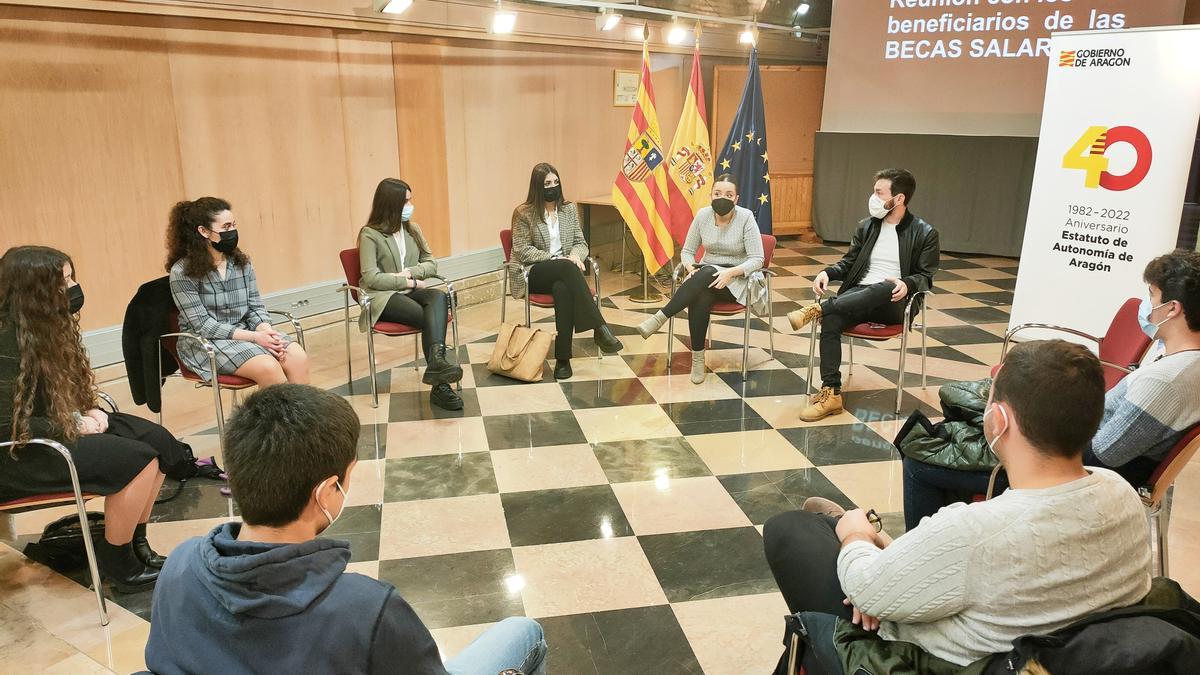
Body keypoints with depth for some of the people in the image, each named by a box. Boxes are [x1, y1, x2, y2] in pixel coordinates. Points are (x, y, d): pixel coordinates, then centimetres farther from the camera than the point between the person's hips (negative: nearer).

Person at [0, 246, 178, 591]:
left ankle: (136, 545, 7)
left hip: (57, 425, 9)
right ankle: (116, 563, -3)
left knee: (156, 439, -1)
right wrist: (74, 427, -17)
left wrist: (88, 411, -2)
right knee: (138, 459, -20)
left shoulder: (49, 327, 3)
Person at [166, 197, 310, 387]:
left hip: (247, 332, 5)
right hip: (205, 342, -5)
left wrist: (267, 332, -16)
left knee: (298, 357, -22)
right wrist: (254, 337, -22)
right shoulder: (182, 272, -10)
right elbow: (203, 325, -14)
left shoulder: (242, 262, 5)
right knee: (268, 367, -30)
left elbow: (256, 307, 6)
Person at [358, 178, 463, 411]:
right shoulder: (370, 235, -3)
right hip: (384, 296, -5)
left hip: (413, 290, 5)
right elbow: (371, 278, -12)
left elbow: (431, 263, 13)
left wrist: (410, 273, -7)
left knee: (439, 297, -32)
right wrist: (410, 282, -13)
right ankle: (440, 385, -36)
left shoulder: (413, 229, 16)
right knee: (430, 317, -32)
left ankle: (436, 362, -48)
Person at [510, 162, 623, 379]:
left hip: (563, 272, 3)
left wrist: (575, 255, -13)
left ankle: (563, 359, -37)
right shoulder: (523, 213, -1)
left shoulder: (568, 209, 12)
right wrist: (555, 259, -16)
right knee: (567, 269, -37)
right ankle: (599, 328, -39)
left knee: (562, 289, -37)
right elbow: (522, 251, -6)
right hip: (534, 274, -3)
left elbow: (581, 243, 12)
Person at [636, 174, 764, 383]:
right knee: (699, 298, -35)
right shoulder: (703, 215, -1)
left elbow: (757, 259, -13)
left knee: (707, 274, -38)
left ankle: (659, 318, -35)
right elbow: (687, 251, 6)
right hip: (707, 275, 3)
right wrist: (691, 268, -17)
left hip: (737, 279, -2)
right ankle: (697, 358, -25)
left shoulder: (746, 217, -11)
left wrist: (730, 272, -28)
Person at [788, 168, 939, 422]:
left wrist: (907, 284, -22)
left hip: (893, 303, -3)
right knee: (831, 319, -31)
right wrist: (827, 273, -2)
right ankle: (830, 393, -32)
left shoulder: (925, 233, 3)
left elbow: (925, 277, 2)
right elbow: (848, 263, 21)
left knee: (884, 287, -41)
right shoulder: (867, 226, 15)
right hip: (857, 297, 3)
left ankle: (816, 308, -36)